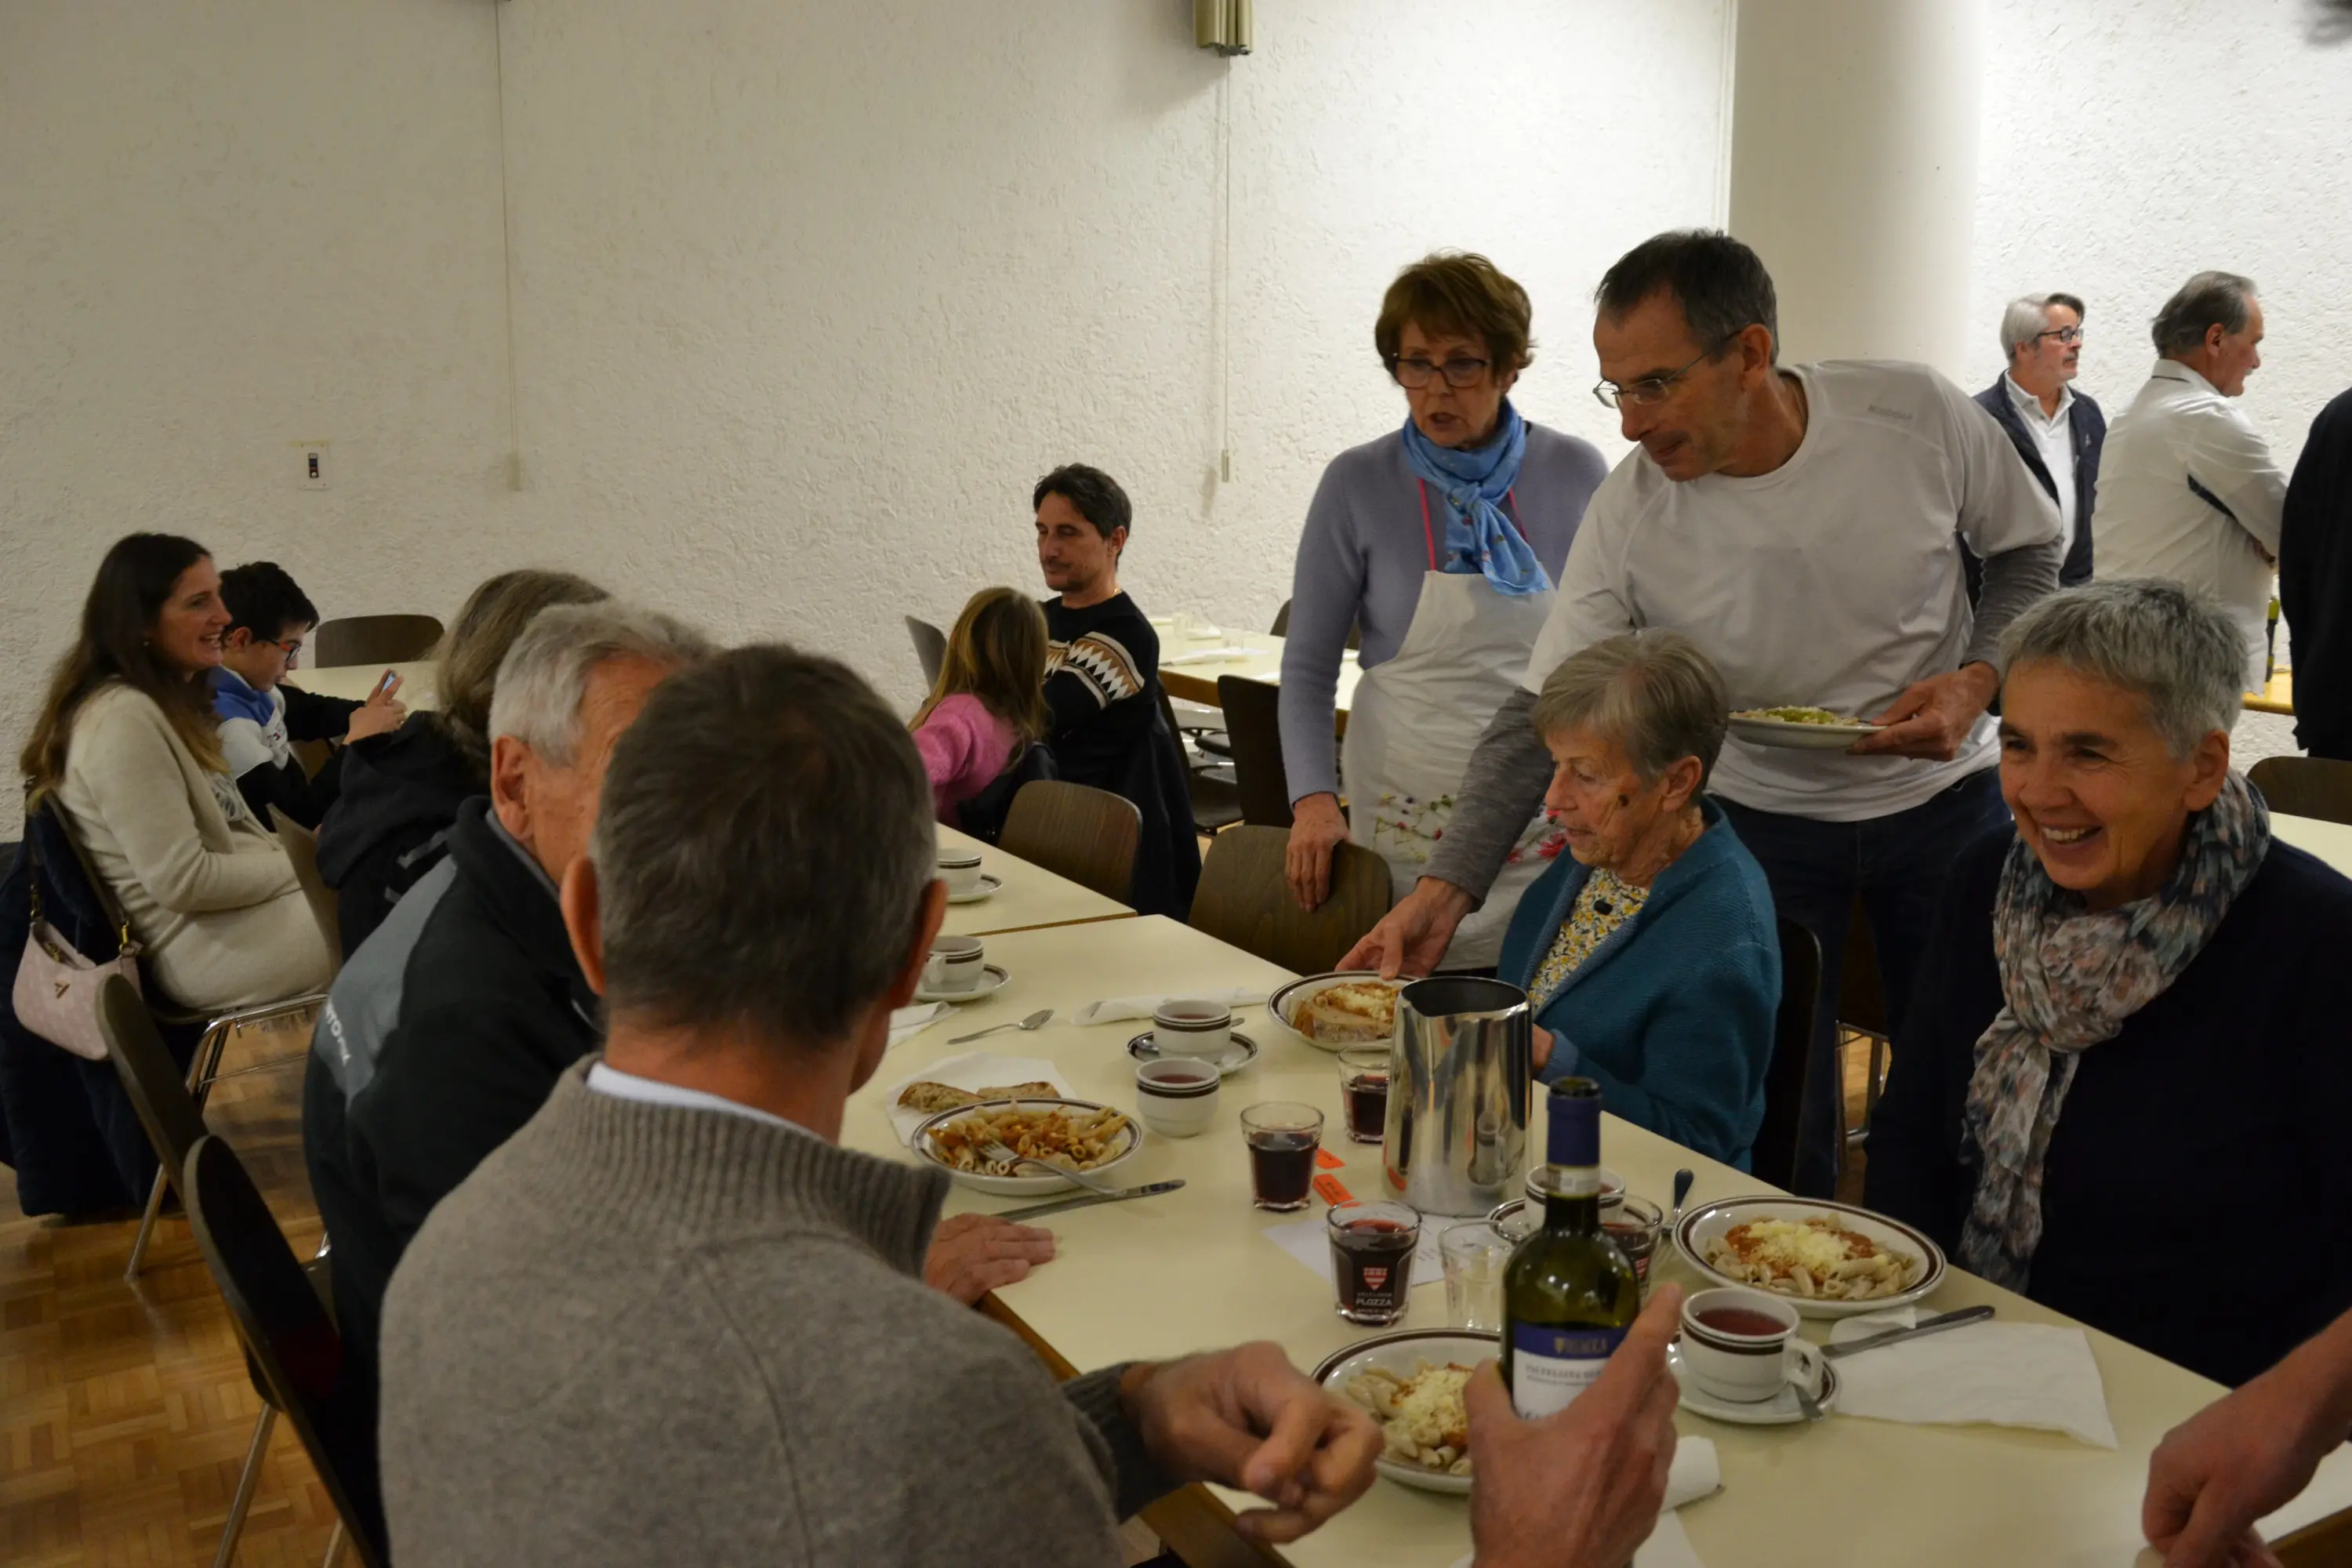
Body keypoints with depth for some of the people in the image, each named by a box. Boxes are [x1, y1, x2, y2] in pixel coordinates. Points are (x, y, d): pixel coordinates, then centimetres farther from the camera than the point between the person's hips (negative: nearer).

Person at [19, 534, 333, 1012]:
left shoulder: (169, 700, 12)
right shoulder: (122, 718, -19)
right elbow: (184, 881, -23)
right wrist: (302, 864, -15)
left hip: (232, 904, 9)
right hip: (208, 946, -9)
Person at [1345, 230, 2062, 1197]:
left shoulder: (1917, 416, -17)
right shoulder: (1628, 516, -18)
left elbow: (2028, 554, 2)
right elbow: (1540, 718, -16)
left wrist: (1977, 679, -17)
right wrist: (1447, 888, -27)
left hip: (1943, 794, 1)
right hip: (1761, 815, 0)